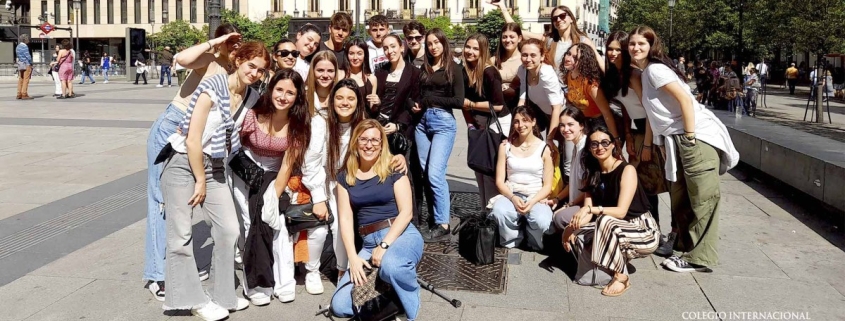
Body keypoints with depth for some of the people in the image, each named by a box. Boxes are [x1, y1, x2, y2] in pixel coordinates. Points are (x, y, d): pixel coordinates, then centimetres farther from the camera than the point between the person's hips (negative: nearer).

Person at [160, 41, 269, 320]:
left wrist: (206, 179, 11)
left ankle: (223, 296, 20)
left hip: (213, 166, 7)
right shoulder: (213, 88, -17)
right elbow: (192, 140, -18)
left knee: (229, 230, 4)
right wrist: (200, 181, -11)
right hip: (183, 163, -7)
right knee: (181, 235, -1)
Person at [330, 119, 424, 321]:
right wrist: (353, 257, -8)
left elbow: (406, 212, -6)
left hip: (401, 235, -4)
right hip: (369, 242, 4)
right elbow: (345, 219, 5)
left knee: (390, 266, -40)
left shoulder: (393, 170, 1)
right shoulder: (345, 177, 11)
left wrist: (385, 245, -16)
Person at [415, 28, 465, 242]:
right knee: (425, 173, 5)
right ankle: (433, 217, 15)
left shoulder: (453, 69, 0)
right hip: (423, 122, 6)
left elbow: (459, 101, -8)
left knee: (435, 173, -13)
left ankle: (443, 226, -9)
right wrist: (416, 105, -3)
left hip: (443, 122, -6)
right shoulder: (424, 69, 15)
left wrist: (430, 100, -8)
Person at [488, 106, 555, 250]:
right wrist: (513, 198, -16)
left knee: (542, 221, -34)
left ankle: (535, 244, 5)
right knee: (499, 212, -35)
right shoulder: (505, 146, 6)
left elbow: (547, 186, 1)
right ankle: (512, 241, -1)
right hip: (510, 195, 1)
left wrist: (532, 201, -18)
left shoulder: (544, 148, 2)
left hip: (536, 198, -1)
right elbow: (499, 181, 3)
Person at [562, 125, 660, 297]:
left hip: (644, 232, -6)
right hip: (613, 232, 6)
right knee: (571, 234, -12)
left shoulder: (627, 170, -15)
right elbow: (587, 213, -6)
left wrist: (591, 209, -37)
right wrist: (572, 227, -25)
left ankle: (621, 277, -18)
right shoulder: (592, 174, 4)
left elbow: (621, 211, -25)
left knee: (606, 221, -34)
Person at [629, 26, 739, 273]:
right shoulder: (644, 74, 18)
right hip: (676, 140, 10)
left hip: (698, 135, -10)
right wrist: (663, 144, 14)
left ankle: (699, 257, 0)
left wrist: (689, 138, -18)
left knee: (702, 199, -4)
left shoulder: (655, 69, -9)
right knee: (680, 199, 14)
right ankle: (685, 246, 26)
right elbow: (653, 113, 18)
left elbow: (685, 99, -18)